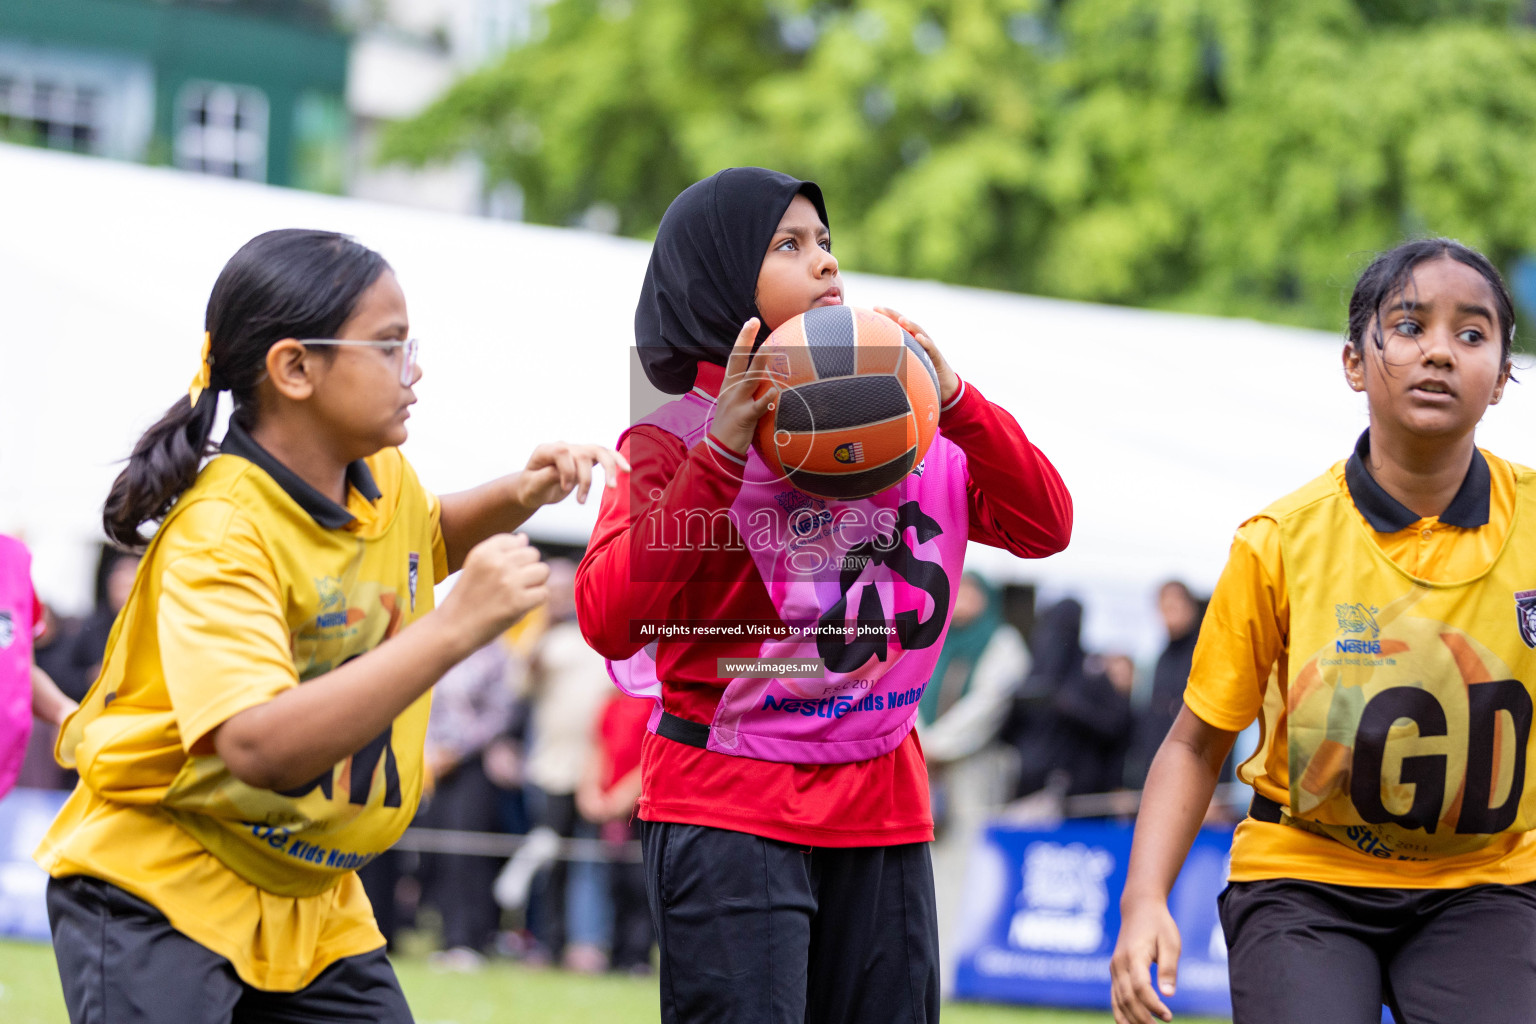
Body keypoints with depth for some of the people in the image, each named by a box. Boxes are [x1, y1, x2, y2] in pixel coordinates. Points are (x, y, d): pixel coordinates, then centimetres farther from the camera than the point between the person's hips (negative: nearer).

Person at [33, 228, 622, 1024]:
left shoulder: (383, 480, 2)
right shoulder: (218, 534, -25)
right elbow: (261, 747, -39)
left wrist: (517, 498, 7)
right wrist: (457, 628, -41)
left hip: (308, 897, 8)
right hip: (158, 889, -8)